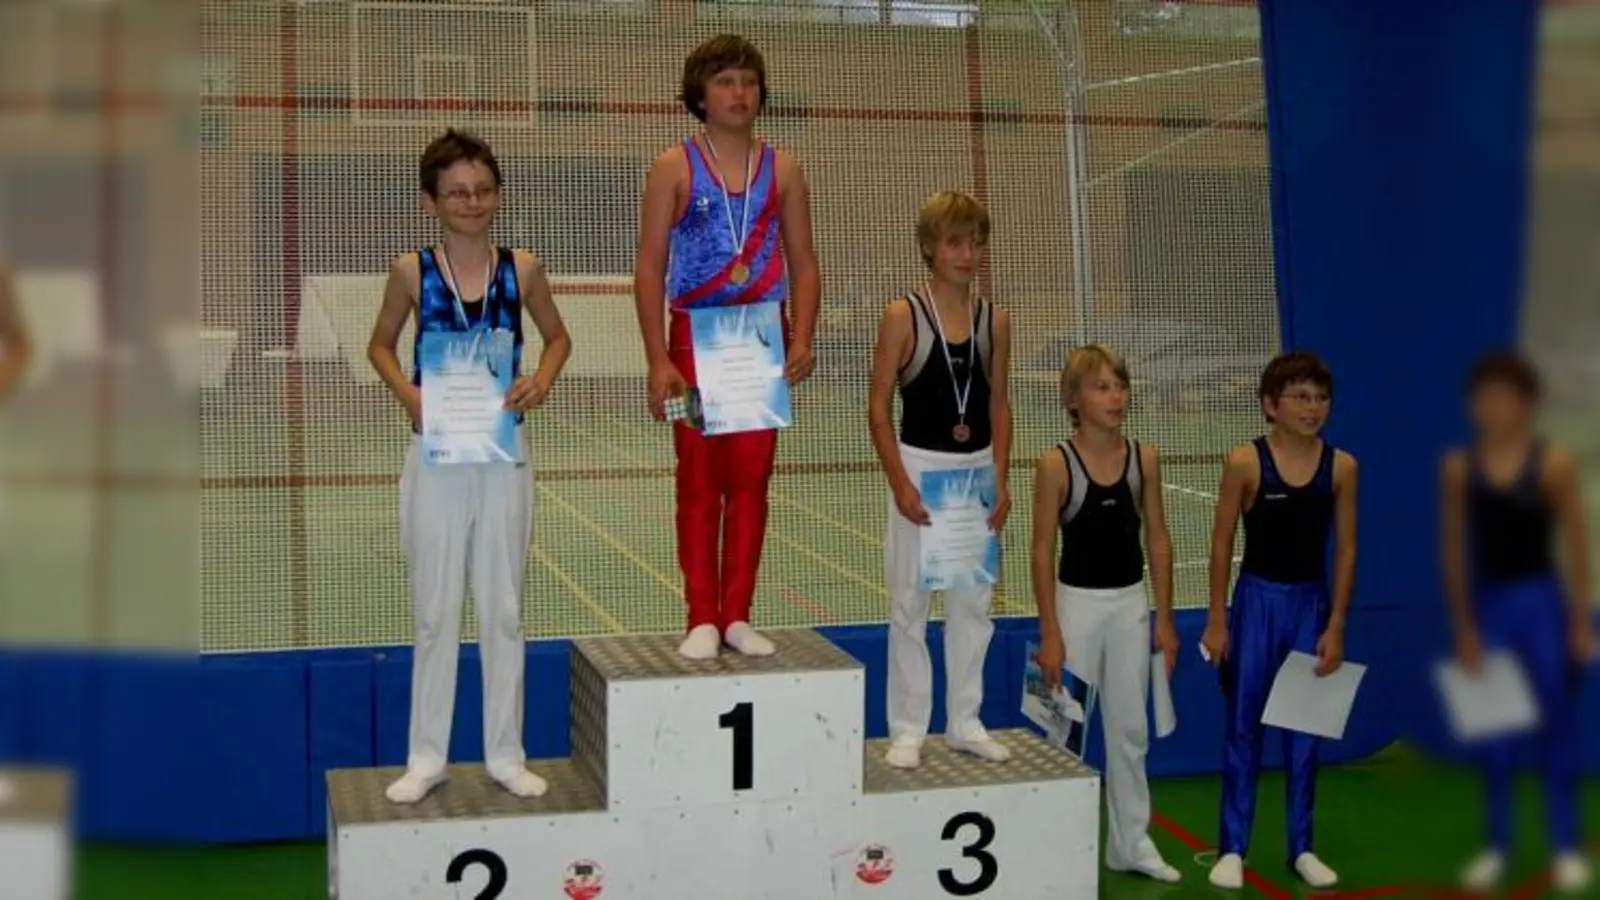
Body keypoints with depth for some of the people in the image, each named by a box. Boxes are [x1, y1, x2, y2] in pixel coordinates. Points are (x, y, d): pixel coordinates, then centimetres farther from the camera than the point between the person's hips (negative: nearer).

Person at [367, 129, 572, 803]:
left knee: (503, 612, 8)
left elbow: (557, 336, 13)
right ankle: (427, 758, 17)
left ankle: (504, 754, 20)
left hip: (502, 459, 1)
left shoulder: (521, 269, -1)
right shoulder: (412, 271, -3)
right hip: (436, 460, -1)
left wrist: (542, 381, -7)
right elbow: (380, 346, 10)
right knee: (435, 614, 7)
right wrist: (407, 392, -9)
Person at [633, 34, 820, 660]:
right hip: (695, 339, -3)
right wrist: (659, 361, -12)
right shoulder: (674, 169, -2)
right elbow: (650, 269, -5)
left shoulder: (782, 170, 6)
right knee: (699, 481, 2)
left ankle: (737, 615, 14)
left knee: (751, 479, 5)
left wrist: (801, 339, -7)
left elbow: (804, 264, 8)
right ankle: (702, 619, 8)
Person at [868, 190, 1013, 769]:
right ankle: (907, 730, 10)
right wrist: (900, 484, -14)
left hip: (978, 469, 4)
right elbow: (879, 407, -7)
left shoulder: (994, 320, 4)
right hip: (920, 466, -4)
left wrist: (1000, 480, 1)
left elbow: (999, 405, 9)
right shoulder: (903, 317, -7)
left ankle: (964, 723, 21)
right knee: (910, 603, 2)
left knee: (973, 601, 10)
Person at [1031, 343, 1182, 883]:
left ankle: (1131, 843, 22)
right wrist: (1050, 632, -12)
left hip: (1131, 603, 4)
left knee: (1130, 729, 11)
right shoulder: (1056, 464, -11)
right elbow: (1043, 551, -9)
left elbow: (1158, 540, 5)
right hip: (1078, 602, -3)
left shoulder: (1145, 458, -1)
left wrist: (1164, 618, 3)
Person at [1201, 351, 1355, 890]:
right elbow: (1222, 544, -5)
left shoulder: (1341, 467, -3)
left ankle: (1301, 847, 20)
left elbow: (1346, 551, 2)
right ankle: (1232, 848, 10)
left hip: (1311, 602, 2)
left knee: (1306, 727, 10)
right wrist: (1217, 621, -6)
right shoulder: (1245, 462, -10)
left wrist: (1336, 627, -1)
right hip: (1258, 599, -2)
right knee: (1243, 725, 2)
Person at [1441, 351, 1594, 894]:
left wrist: (1581, 621, -5)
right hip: (1489, 604, 2)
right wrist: (1464, 628, 1)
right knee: (1493, 731, 7)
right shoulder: (1458, 468, -2)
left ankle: (1568, 848, 14)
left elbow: (1576, 547, -4)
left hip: (1542, 602, -2)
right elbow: (1454, 553, 2)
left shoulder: (1554, 463, -7)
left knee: (1557, 726, 5)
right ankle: (1497, 846, 15)